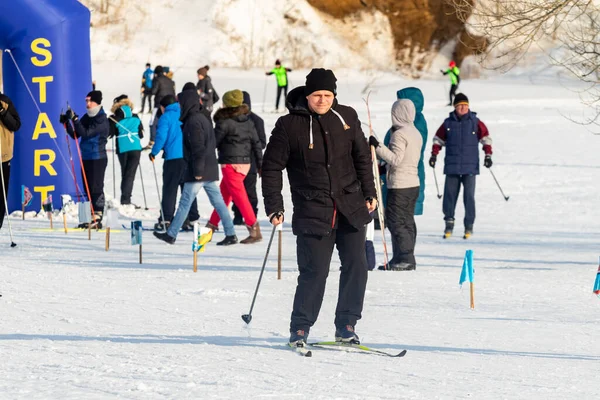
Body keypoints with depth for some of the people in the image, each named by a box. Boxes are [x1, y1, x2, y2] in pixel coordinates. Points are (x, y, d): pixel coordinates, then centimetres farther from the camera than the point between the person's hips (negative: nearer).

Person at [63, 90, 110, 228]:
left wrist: (74, 119, -25)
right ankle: (92, 218, 17)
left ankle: (97, 219, -8)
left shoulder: (102, 120, -12)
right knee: (89, 189, 11)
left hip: (98, 158, -8)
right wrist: (67, 123, -2)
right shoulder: (87, 117, 12)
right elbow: (75, 134, 12)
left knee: (96, 189, -8)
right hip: (86, 158, 8)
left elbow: (86, 133, -23)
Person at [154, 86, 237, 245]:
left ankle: (171, 235, 5)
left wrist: (198, 170, -21)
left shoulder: (193, 121, -14)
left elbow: (198, 147, -21)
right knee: (218, 202, 7)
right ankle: (230, 235, 4)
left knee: (185, 203, -1)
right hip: (210, 170, 9)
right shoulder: (203, 118, 16)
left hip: (199, 172, -9)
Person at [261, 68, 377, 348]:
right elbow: (272, 167, 1)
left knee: (355, 267, -1)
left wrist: (369, 193, 16)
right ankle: (299, 330, 4)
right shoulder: (289, 125, -4)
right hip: (313, 210, -4)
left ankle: (346, 326, 10)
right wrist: (274, 207, -2)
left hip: (351, 207, 4)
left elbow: (362, 157, 18)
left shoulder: (346, 117, 7)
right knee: (315, 272, -9)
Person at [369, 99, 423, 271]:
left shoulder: (399, 134, -14)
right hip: (413, 183, 9)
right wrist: (385, 166, 24)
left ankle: (405, 258, -11)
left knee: (395, 222, -6)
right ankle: (407, 259, 13)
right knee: (408, 221, 11)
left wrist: (378, 147, -19)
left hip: (399, 185, -9)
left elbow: (395, 159, -20)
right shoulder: (416, 133, 14)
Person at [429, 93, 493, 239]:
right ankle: (449, 223, 11)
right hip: (452, 166, 1)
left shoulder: (475, 122, 2)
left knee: (469, 196, -3)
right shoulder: (448, 123, 5)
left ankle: (469, 226, 3)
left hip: (470, 166, -1)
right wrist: (434, 155, 7)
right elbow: (438, 139, 15)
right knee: (450, 194, 1)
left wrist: (488, 155, -2)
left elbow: (486, 137, 6)